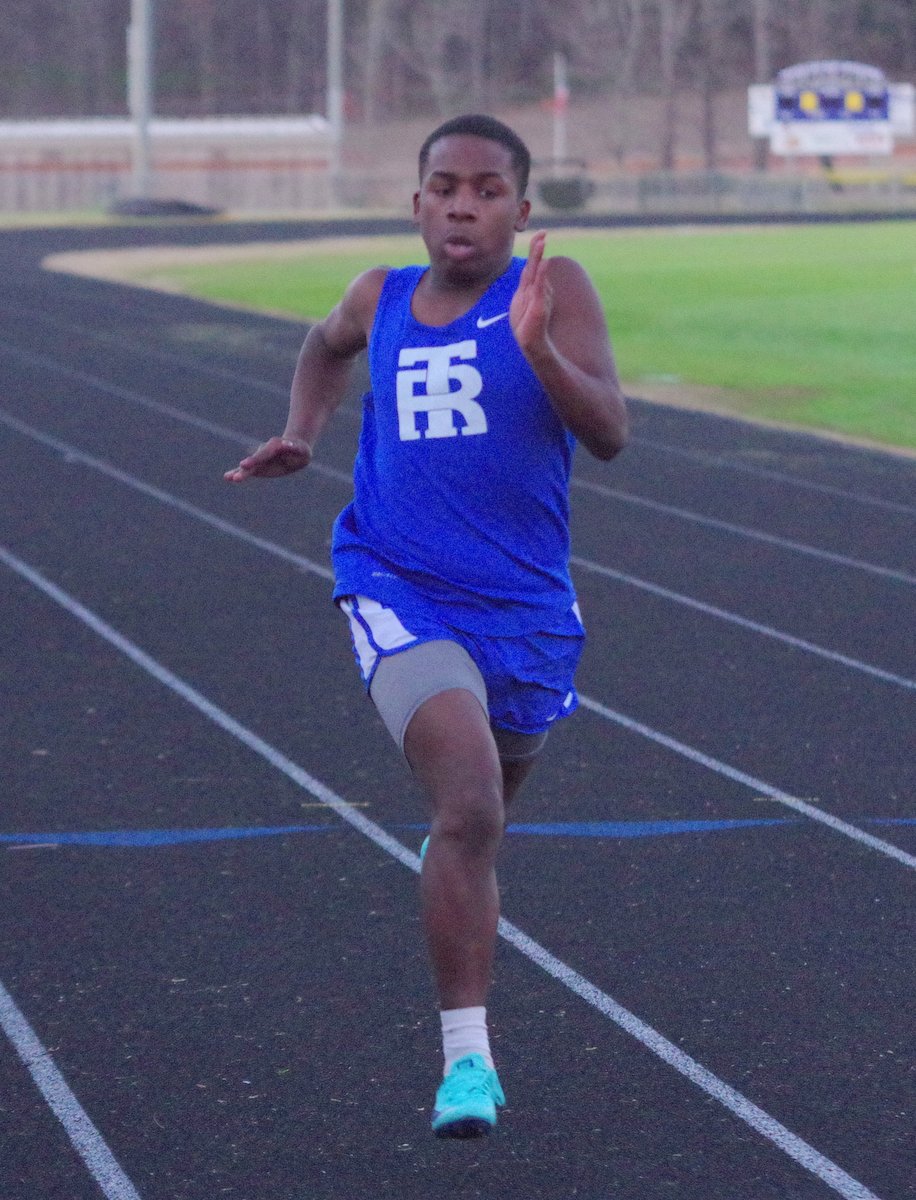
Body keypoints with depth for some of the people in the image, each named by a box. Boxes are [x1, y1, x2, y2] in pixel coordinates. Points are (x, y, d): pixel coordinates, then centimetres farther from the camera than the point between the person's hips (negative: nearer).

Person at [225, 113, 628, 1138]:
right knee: (469, 808, -23)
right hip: (402, 598, -1)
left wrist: (538, 351, -31)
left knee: (480, 817, 24)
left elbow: (608, 434, -16)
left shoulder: (554, 288, -4)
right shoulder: (383, 299, 5)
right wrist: (301, 433, 15)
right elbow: (327, 345, 31)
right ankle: (466, 1055, -18)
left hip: (526, 610, 1)